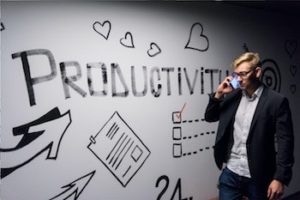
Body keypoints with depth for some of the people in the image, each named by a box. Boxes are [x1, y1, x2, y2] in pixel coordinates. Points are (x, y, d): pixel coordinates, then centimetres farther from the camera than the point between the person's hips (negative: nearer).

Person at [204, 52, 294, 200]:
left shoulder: (276, 101, -10)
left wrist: (280, 178, -14)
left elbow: (285, 142, -10)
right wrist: (219, 94, -6)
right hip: (230, 172, 3)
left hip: (258, 177, -3)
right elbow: (209, 117, 9)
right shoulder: (232, 96, 3)